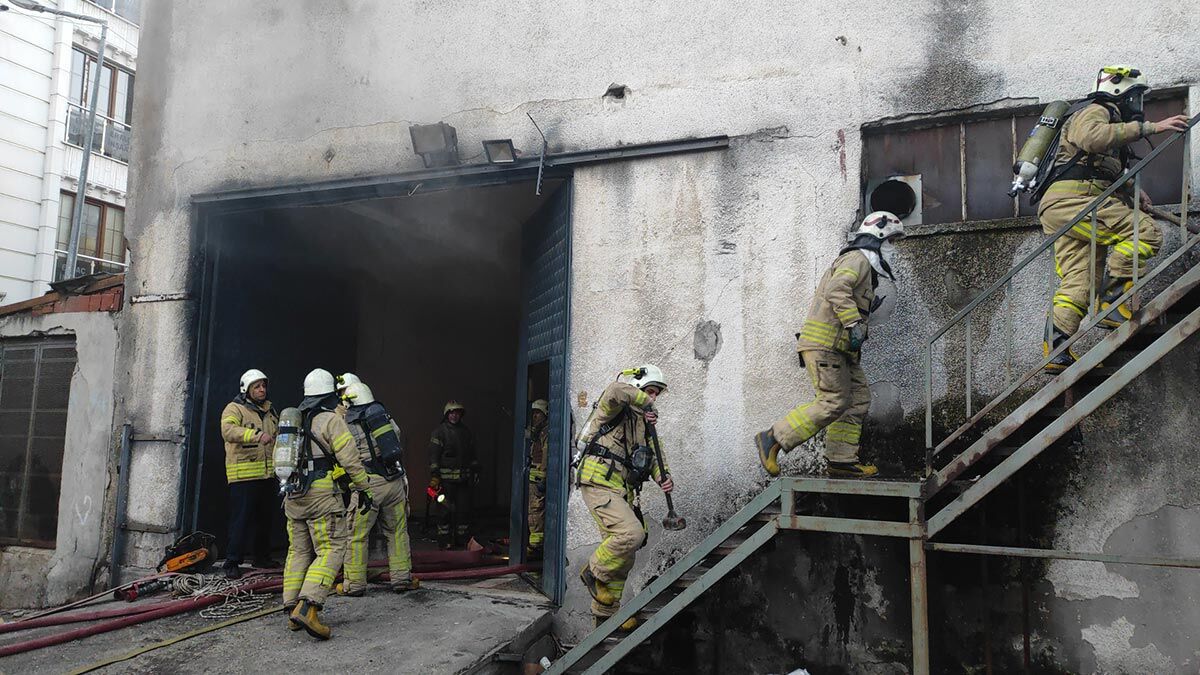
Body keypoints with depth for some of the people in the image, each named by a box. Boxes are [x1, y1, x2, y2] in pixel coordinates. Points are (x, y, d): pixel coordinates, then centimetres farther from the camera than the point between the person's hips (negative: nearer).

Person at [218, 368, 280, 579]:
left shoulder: (269, 410, 17)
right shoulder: (234, 409, -7)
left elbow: (279, 435, 31)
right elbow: (228, 430, -27)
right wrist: (256, 435, -37)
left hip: (267, 475, 7)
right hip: (243, 475, -7)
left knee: (264, 518, 16)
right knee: (241, 519, -8)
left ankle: (262, 557, 28)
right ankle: (232, 562, 0)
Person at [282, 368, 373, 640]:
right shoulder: (331, 420, -6)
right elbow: (351, 459, -11)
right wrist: (364, 489, -2)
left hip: (293, 496, 7)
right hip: (322, 495, -7)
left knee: (298, 551, 14)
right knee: (331, 550, -6)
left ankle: (292, 610, 13)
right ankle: (308, 606, -21)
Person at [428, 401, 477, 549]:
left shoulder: (466, 432, 15)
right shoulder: (439, 432, -1)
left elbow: (472, 455, 23)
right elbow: (433, 456, -6)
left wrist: (475, 471, 18)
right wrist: (434, 476, -12)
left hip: (464, 479, 5)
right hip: (446, 479, -5)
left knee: (464, 508, 6)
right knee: (445, 510, -2)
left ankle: (463, 538, 15)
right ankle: (445, 540, 5)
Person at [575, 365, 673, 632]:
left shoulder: (644, 423, 23)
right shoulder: (615, 409, -3)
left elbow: (654, 456, 18)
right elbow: (616, 391, -29)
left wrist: (663, 477, -4)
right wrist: (644, 401, -14)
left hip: (622, 490, 9)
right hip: (599, 481, -9)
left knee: (623, 555, 10)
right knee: (632, 533, -27)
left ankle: (606, 613, 20)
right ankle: (594, 572, -4)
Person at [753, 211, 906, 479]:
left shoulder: (863, 264, 27)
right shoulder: (858, 259, -7)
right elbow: (836, 289, -24)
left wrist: (867, 306, 23)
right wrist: (854, 323, -28)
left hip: (838, 348, 11)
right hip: (823, 343, -11)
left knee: (858, 398, 8)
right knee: (834, 402, -14)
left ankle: (842, 460, 9)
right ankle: (773, 439, -11)